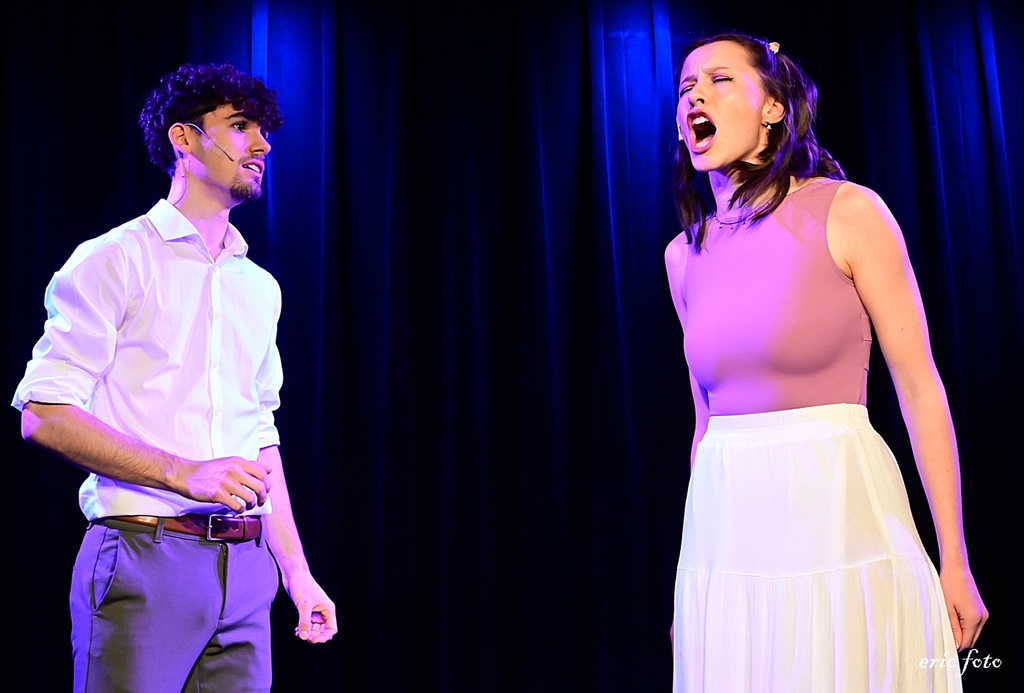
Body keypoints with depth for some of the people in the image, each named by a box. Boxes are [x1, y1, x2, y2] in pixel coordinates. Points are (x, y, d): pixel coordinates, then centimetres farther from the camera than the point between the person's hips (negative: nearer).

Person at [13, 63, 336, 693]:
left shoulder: (260, 287, 17)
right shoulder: (115, 260, -2)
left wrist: (296, 572, 14)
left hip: (244, 569, 6)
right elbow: (43, 414, -10)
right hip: (142, 556, -5)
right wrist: (186, 474, -19)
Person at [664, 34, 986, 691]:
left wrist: (955, 563, -4)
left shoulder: (847, 212, -4)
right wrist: (692, 582, 16)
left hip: (839, 524, -4)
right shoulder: (684, 254, 9)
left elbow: (920, 388, -3)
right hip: (727, 543, 4)